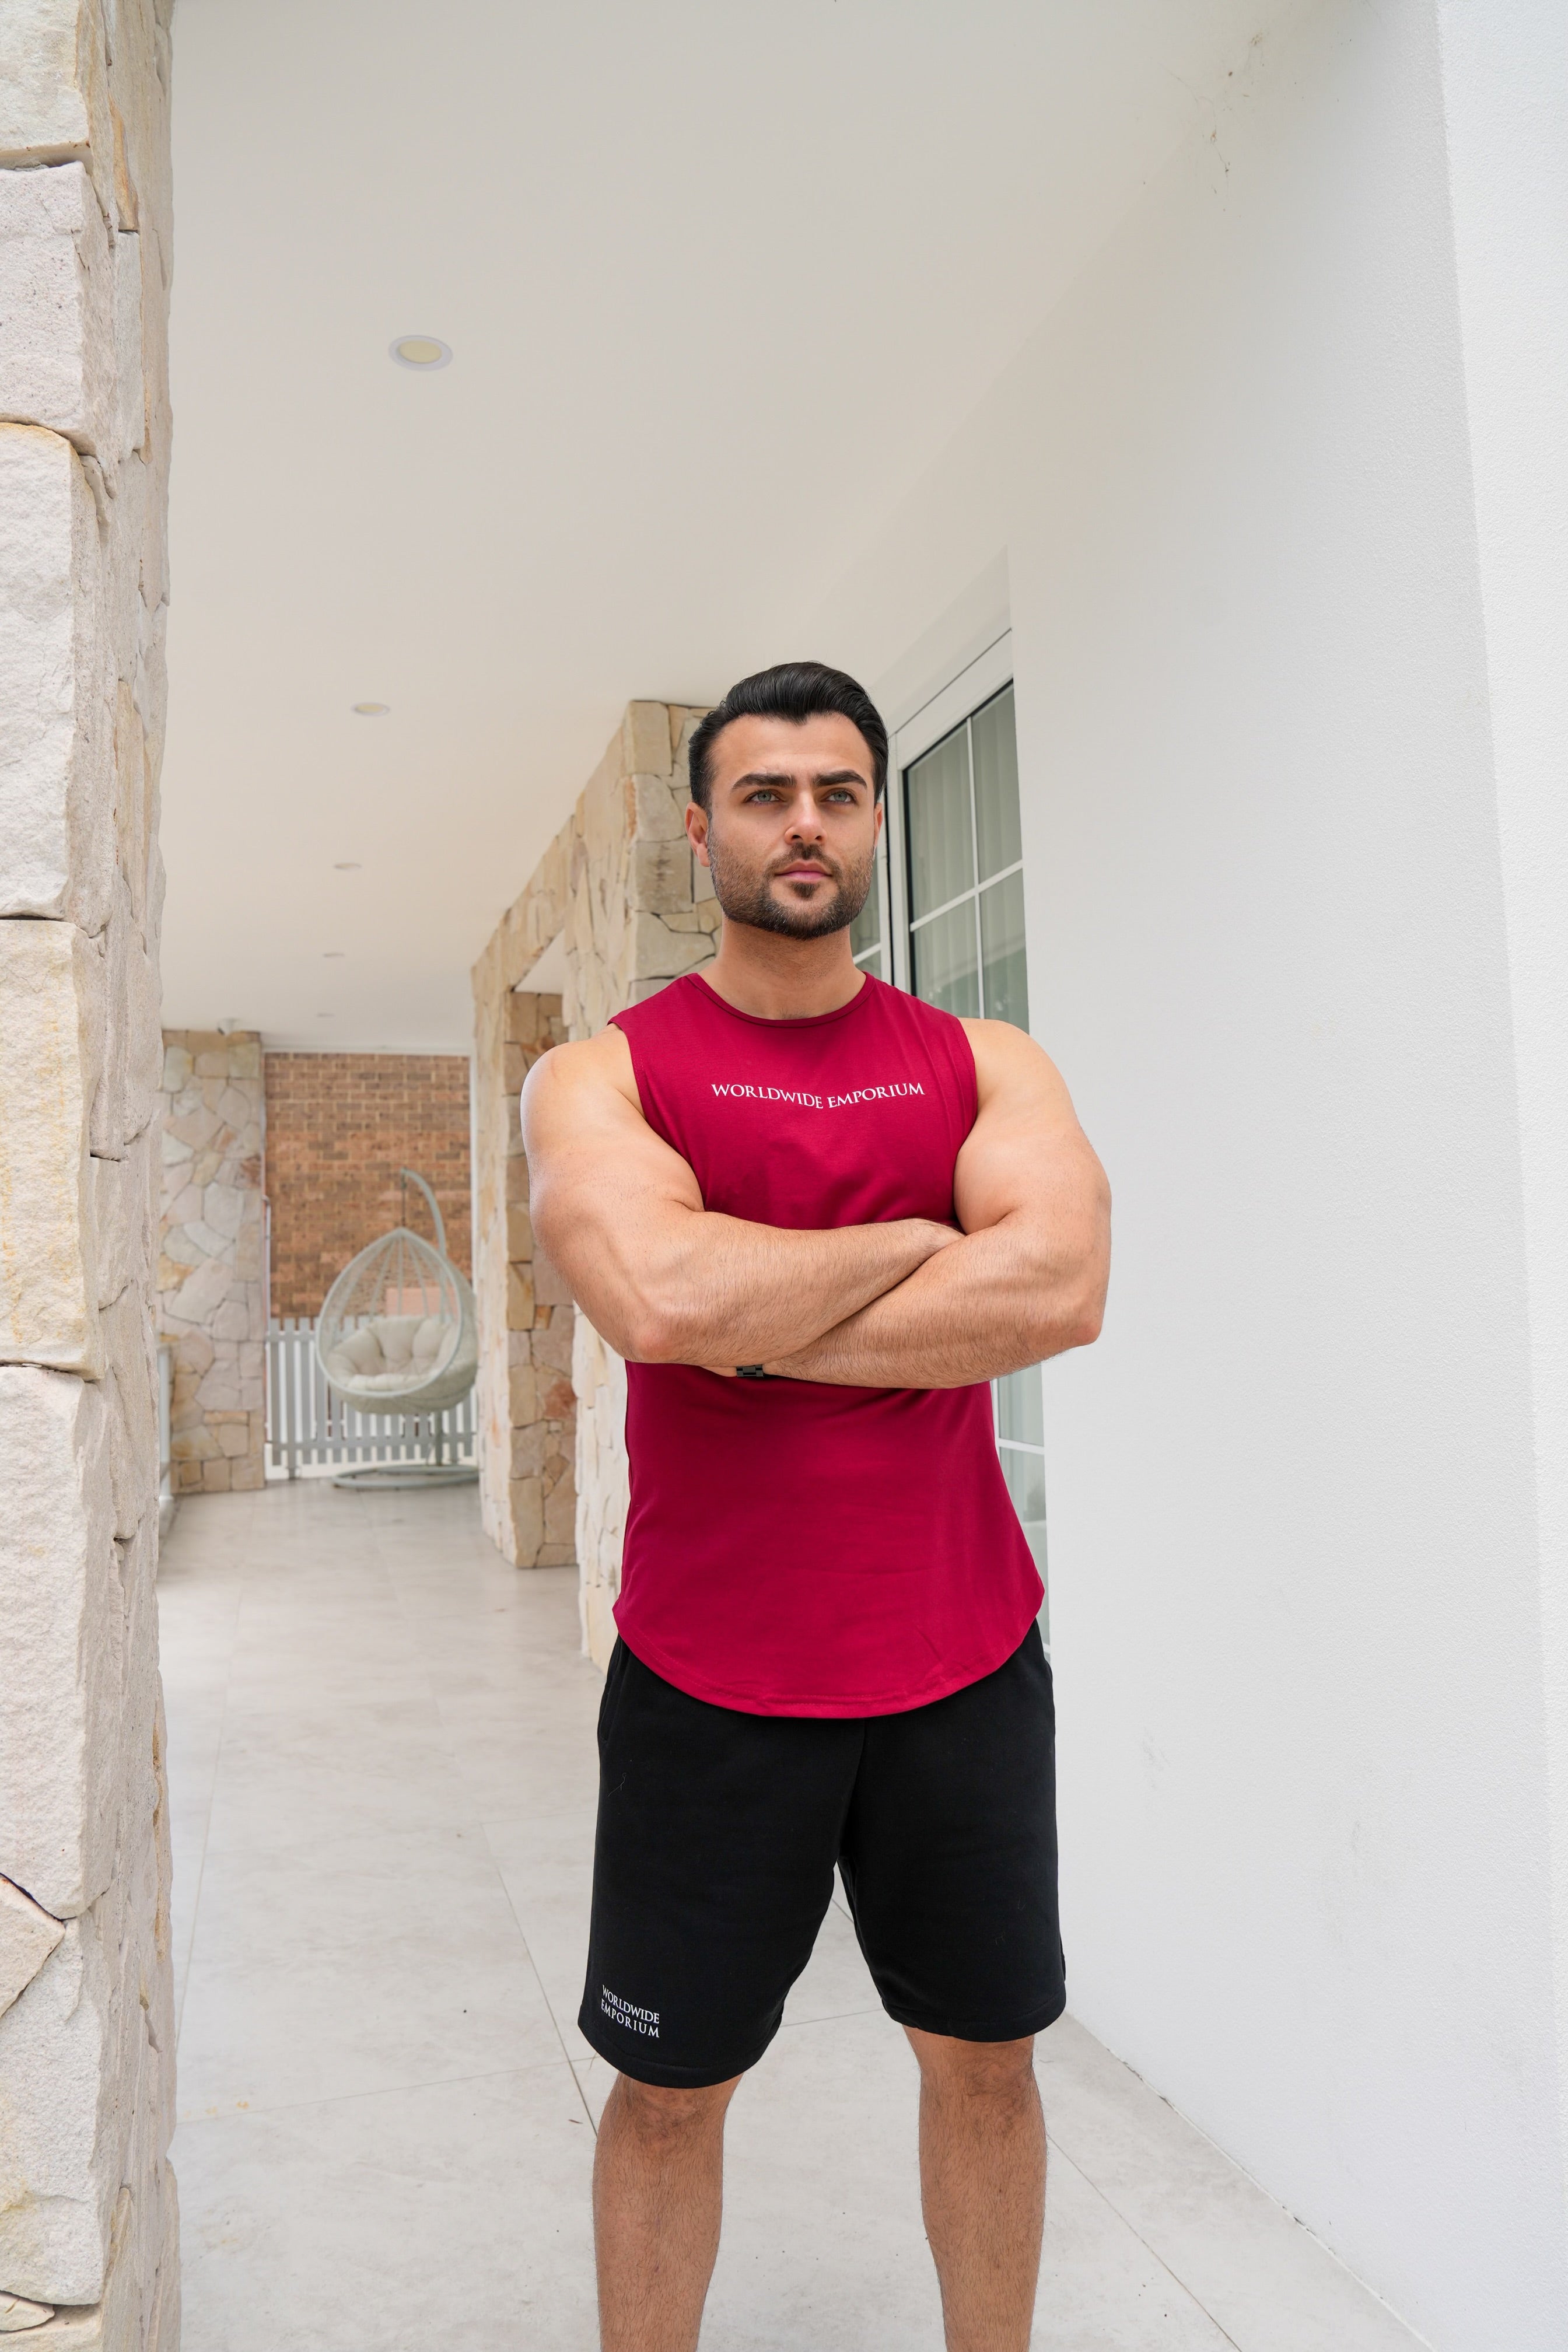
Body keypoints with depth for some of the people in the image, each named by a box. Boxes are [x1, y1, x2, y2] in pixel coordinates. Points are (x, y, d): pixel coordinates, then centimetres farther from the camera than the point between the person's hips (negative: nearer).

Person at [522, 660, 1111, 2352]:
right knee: (672, 2084, 14)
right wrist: (913, 1238, -12)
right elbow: (658, 1295, -25)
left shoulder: (983, 1061, 2)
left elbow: (1062, 1287, -17)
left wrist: (751, 1326, -17)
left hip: (964, 1661, 3)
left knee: (986, 2056, 19)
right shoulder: (603, 1072, -4)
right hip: (710, 1677, -2)